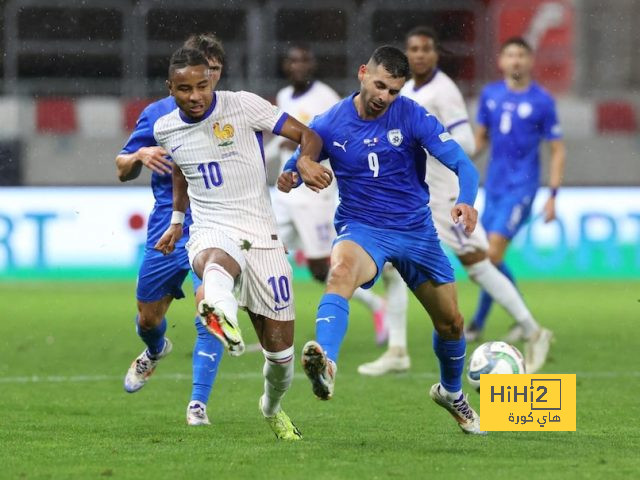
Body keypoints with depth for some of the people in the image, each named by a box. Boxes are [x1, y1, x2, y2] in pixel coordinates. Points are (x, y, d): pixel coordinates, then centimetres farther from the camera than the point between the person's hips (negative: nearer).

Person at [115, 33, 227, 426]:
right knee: (148, 318, 14)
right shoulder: (158, 114, 5)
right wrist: (141, 156, -12)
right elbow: (123, 170, 10)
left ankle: (198, 403, -15)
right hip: (167, 229, 3)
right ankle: (155, 350, 51)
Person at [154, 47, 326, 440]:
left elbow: (307, 135, -5)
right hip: (212, 233, 0)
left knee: (280, 345, 3)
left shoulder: (244, 106, -5)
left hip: (262, 236, 0)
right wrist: (177, 220, 36)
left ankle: (273, 408, 36)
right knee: (216, 265, -41)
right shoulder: (166, 129, 8)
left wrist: (305, 163, -25)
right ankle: (222, 318, -78)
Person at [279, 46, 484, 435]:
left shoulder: (413, 117, -10)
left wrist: (467, 201, -38)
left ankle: (452, 392, 42)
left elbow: (462, 164, -17)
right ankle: (325, 362, -61)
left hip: (417, 230, 2)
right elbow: (297, 167, 4)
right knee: (341, 270, -38)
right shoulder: (330, 125, -7)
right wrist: (294, 173, -22)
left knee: (450, 322, 10)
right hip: (362, 228, -2)